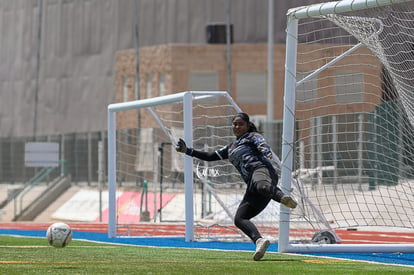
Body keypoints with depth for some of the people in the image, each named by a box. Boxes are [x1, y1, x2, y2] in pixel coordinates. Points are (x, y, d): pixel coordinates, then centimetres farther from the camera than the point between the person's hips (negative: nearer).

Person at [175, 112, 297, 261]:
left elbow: (262, 143, -8)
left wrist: (266, 152, -32)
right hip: (252, 184, 7)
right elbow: (210, 157, 40)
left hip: (261, 169, -7)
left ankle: (283, 197, -70)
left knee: (261, 186, -44)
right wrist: (187, 150, 35)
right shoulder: (231, 148, 35)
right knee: (239, 219, -11)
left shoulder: (252, 136, 15)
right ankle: (259, 240, -30)